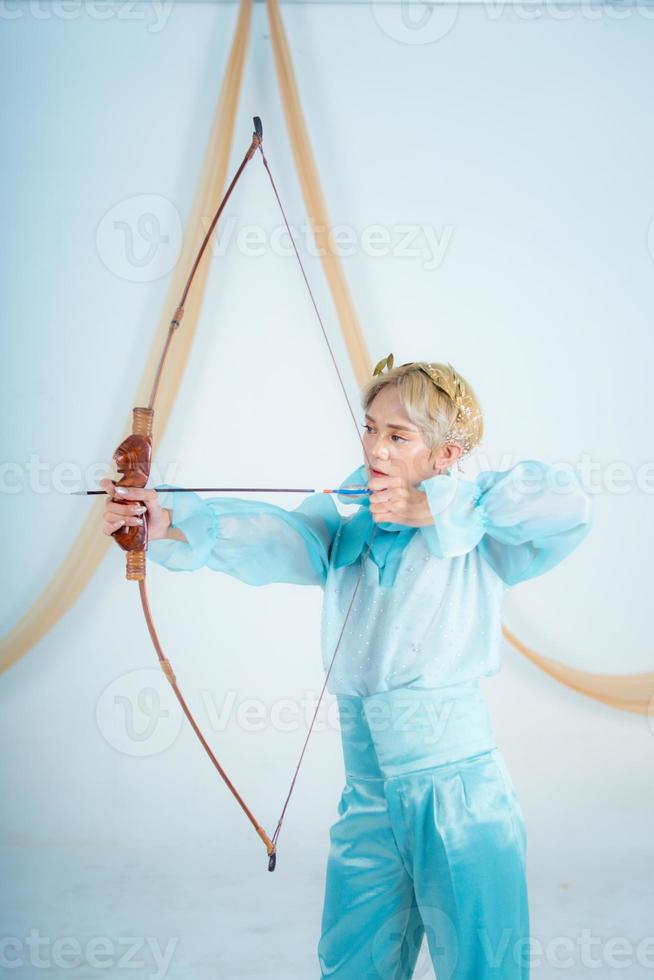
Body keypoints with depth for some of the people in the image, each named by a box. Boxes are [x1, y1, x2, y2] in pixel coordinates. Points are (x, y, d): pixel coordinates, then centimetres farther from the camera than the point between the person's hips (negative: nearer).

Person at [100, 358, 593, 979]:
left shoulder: (477, 535, -4)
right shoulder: (344, 530, 7)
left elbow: (567, 506, -21)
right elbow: (264, 536, -11)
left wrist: (433, 507, -21)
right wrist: (171, 522, -30)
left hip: (461, 795, -4)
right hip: (367, 803, 4)